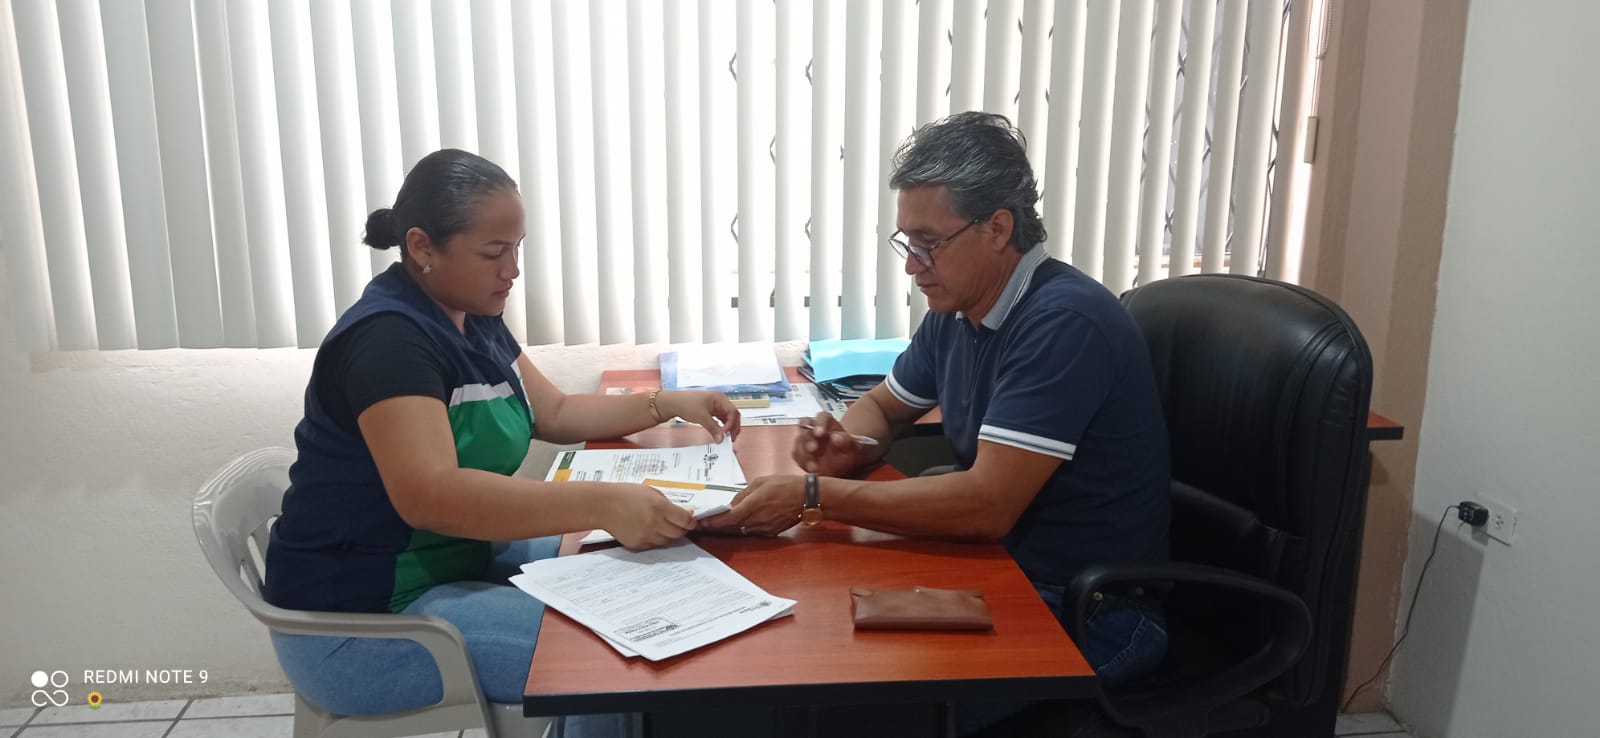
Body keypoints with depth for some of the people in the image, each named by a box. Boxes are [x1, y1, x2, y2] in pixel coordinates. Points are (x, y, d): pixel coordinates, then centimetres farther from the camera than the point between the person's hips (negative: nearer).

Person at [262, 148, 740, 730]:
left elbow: (554, 413, 13)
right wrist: (602, 504, -43)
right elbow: (429, 495, -37)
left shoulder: (474, 319, 6)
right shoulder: (388, 338, -23)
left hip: (457, 561, 9)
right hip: (360, 618, -9)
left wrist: (668, 404, 0)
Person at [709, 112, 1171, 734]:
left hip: (1088, 615, -8)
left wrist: (815, 495, -28)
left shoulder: (1063, 322, -24)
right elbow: (884, 406, 18)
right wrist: (846, 447, -6)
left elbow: (987, 504, -30)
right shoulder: (955, 311, 3)